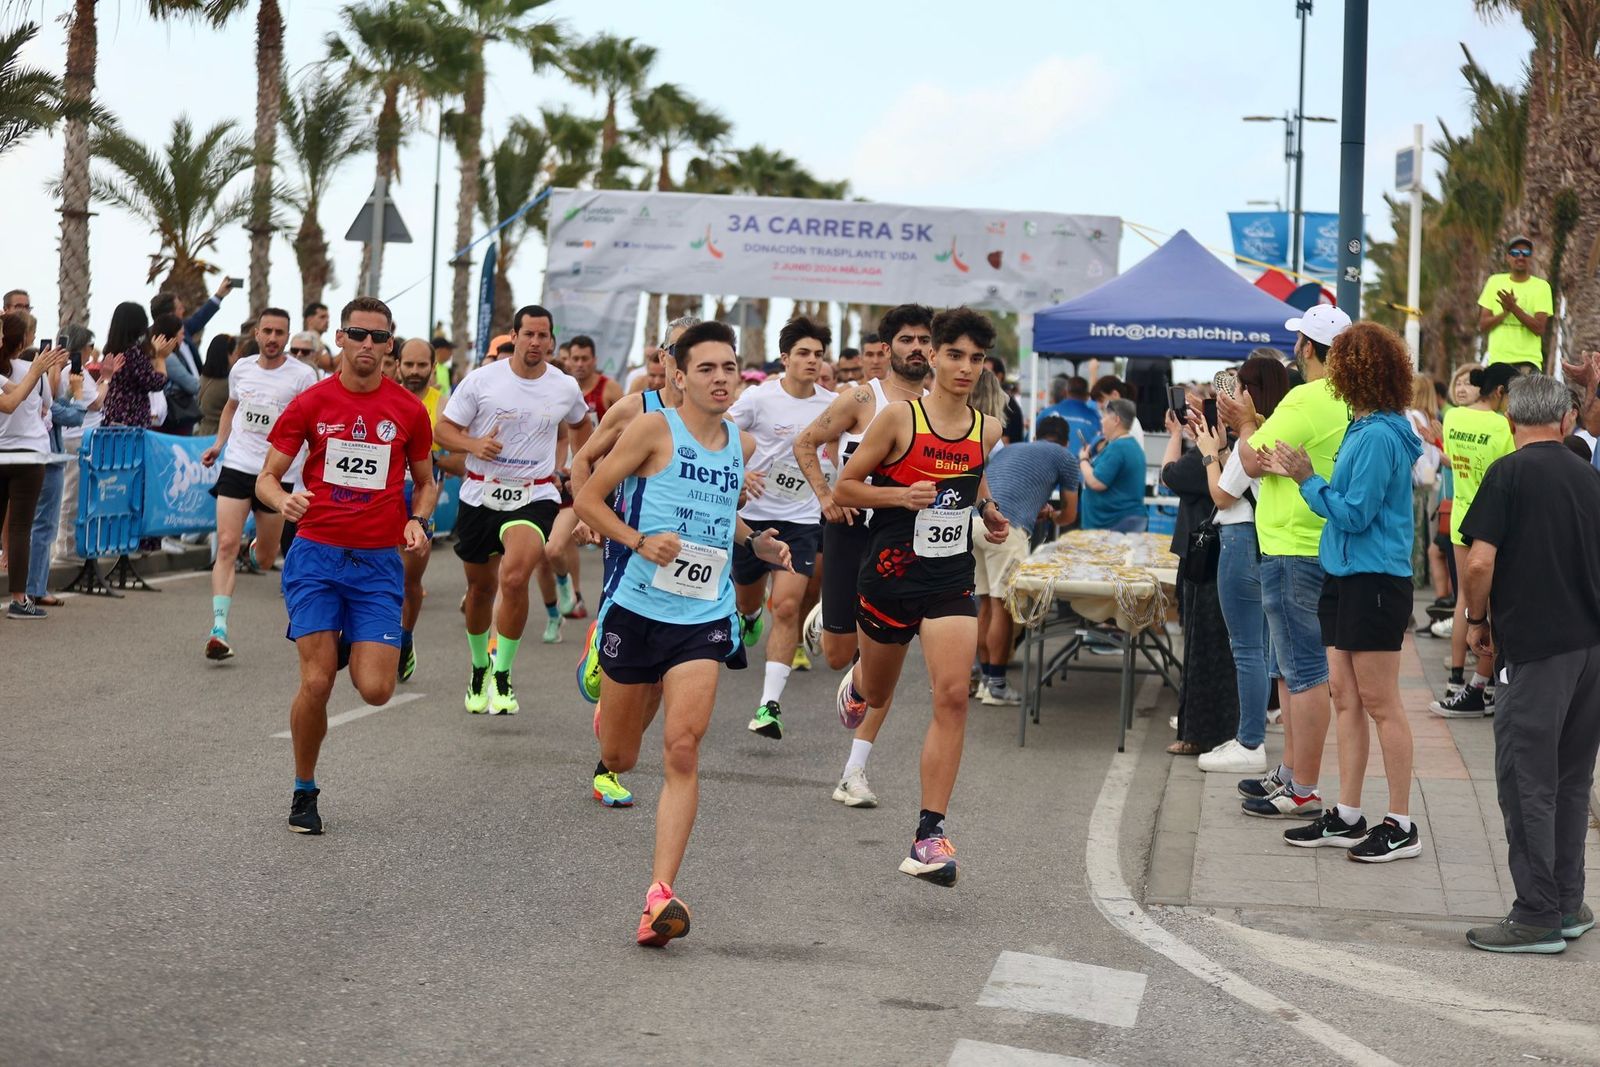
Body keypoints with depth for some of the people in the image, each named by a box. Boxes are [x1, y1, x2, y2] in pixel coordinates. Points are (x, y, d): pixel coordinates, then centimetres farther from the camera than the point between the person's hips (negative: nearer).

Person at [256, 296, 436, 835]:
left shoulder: (408, 411, 4)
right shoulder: (310, 403, 1)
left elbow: (425, 482, 18)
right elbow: (266, 477, 3)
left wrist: (418, 521, -3)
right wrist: (283, 500, -19)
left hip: (378, 563, 1)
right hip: (316, 556, -1)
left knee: (375, 689, -8)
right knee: (316, 683, -9)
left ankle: (351, 646, 29)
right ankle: (304, 793, 12)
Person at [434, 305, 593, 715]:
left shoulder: (565, 388, 2)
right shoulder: (481, 380, -5)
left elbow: (582, 424, 24)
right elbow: (444, 428, -2)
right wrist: (475, 445, -21)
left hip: (534, 497, -1)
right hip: (480, 493, 1)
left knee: (514, 578, -24)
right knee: (480, 586, 14)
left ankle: (502, 675, -12)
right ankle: (479, 667, 38)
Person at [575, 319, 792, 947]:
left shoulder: (740, 444, 10)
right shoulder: (655, 429, -6)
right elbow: (588, 499, -5)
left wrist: (755, 543, 9)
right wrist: (641, 541, -20)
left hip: (704, 619, 2)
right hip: (639, 610, -2)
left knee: (682, 750, -16)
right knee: (617, 758, 12)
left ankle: (661, 894, -19)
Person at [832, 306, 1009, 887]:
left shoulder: (988, 430, 4)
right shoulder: (899, 418, -10)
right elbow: (844, 488, -6)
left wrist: (988, 513, 6)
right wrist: (901, 495, -21)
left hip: (951, 581, 2)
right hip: (890, 574, -2)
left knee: (952, 696, -16)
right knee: (877, 695, 17)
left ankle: (930, 834, -14)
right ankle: (856, 684, 59)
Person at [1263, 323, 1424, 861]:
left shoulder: (1378, 437, -18)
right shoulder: (1363, 428, 12)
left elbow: (1353, 514, -19)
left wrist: (1306, 478, -11)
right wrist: (1294, 472, 14)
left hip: (1374, 580, -10)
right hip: (1345, 575, 10)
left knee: (1379, 702, -4)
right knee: (1345, 696, 11)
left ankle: (1401, 826, 3)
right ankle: (1347, 817, 17)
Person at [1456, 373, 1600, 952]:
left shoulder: (1509, 474, -8)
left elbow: (1479, 562, -14)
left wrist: (1477, 621, 1)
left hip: (1536, 646, -6)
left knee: (1527, 780, -1)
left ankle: (1537, 917, -1)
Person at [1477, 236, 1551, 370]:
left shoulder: (1541, 286, 3)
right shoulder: (1495, 282, 10)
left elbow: (1539, 328, -7)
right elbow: (1482, 325, 5)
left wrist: (1514, 308, -18)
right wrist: (1506, 311, -12)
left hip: (1528, 360, -2)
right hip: (1497, 360, 2)